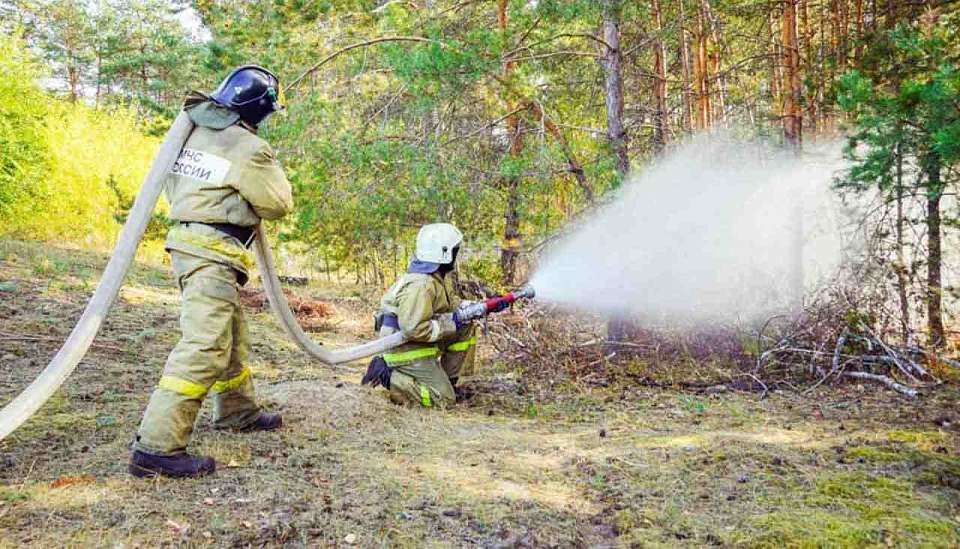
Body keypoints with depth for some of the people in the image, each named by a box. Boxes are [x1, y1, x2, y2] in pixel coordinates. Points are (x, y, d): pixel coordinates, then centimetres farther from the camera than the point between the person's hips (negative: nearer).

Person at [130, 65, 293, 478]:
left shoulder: (197, 133, 10)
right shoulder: (250, 149, -13)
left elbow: (172, 185, 19)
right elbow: (279, 204, -3)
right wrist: (272, 172, 13)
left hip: (188, 240, 9)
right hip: (212, 254, -9)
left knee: (233, 337, 22)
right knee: (203, 347, -13)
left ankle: (237, 412, 38)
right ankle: (157, 447, -15)